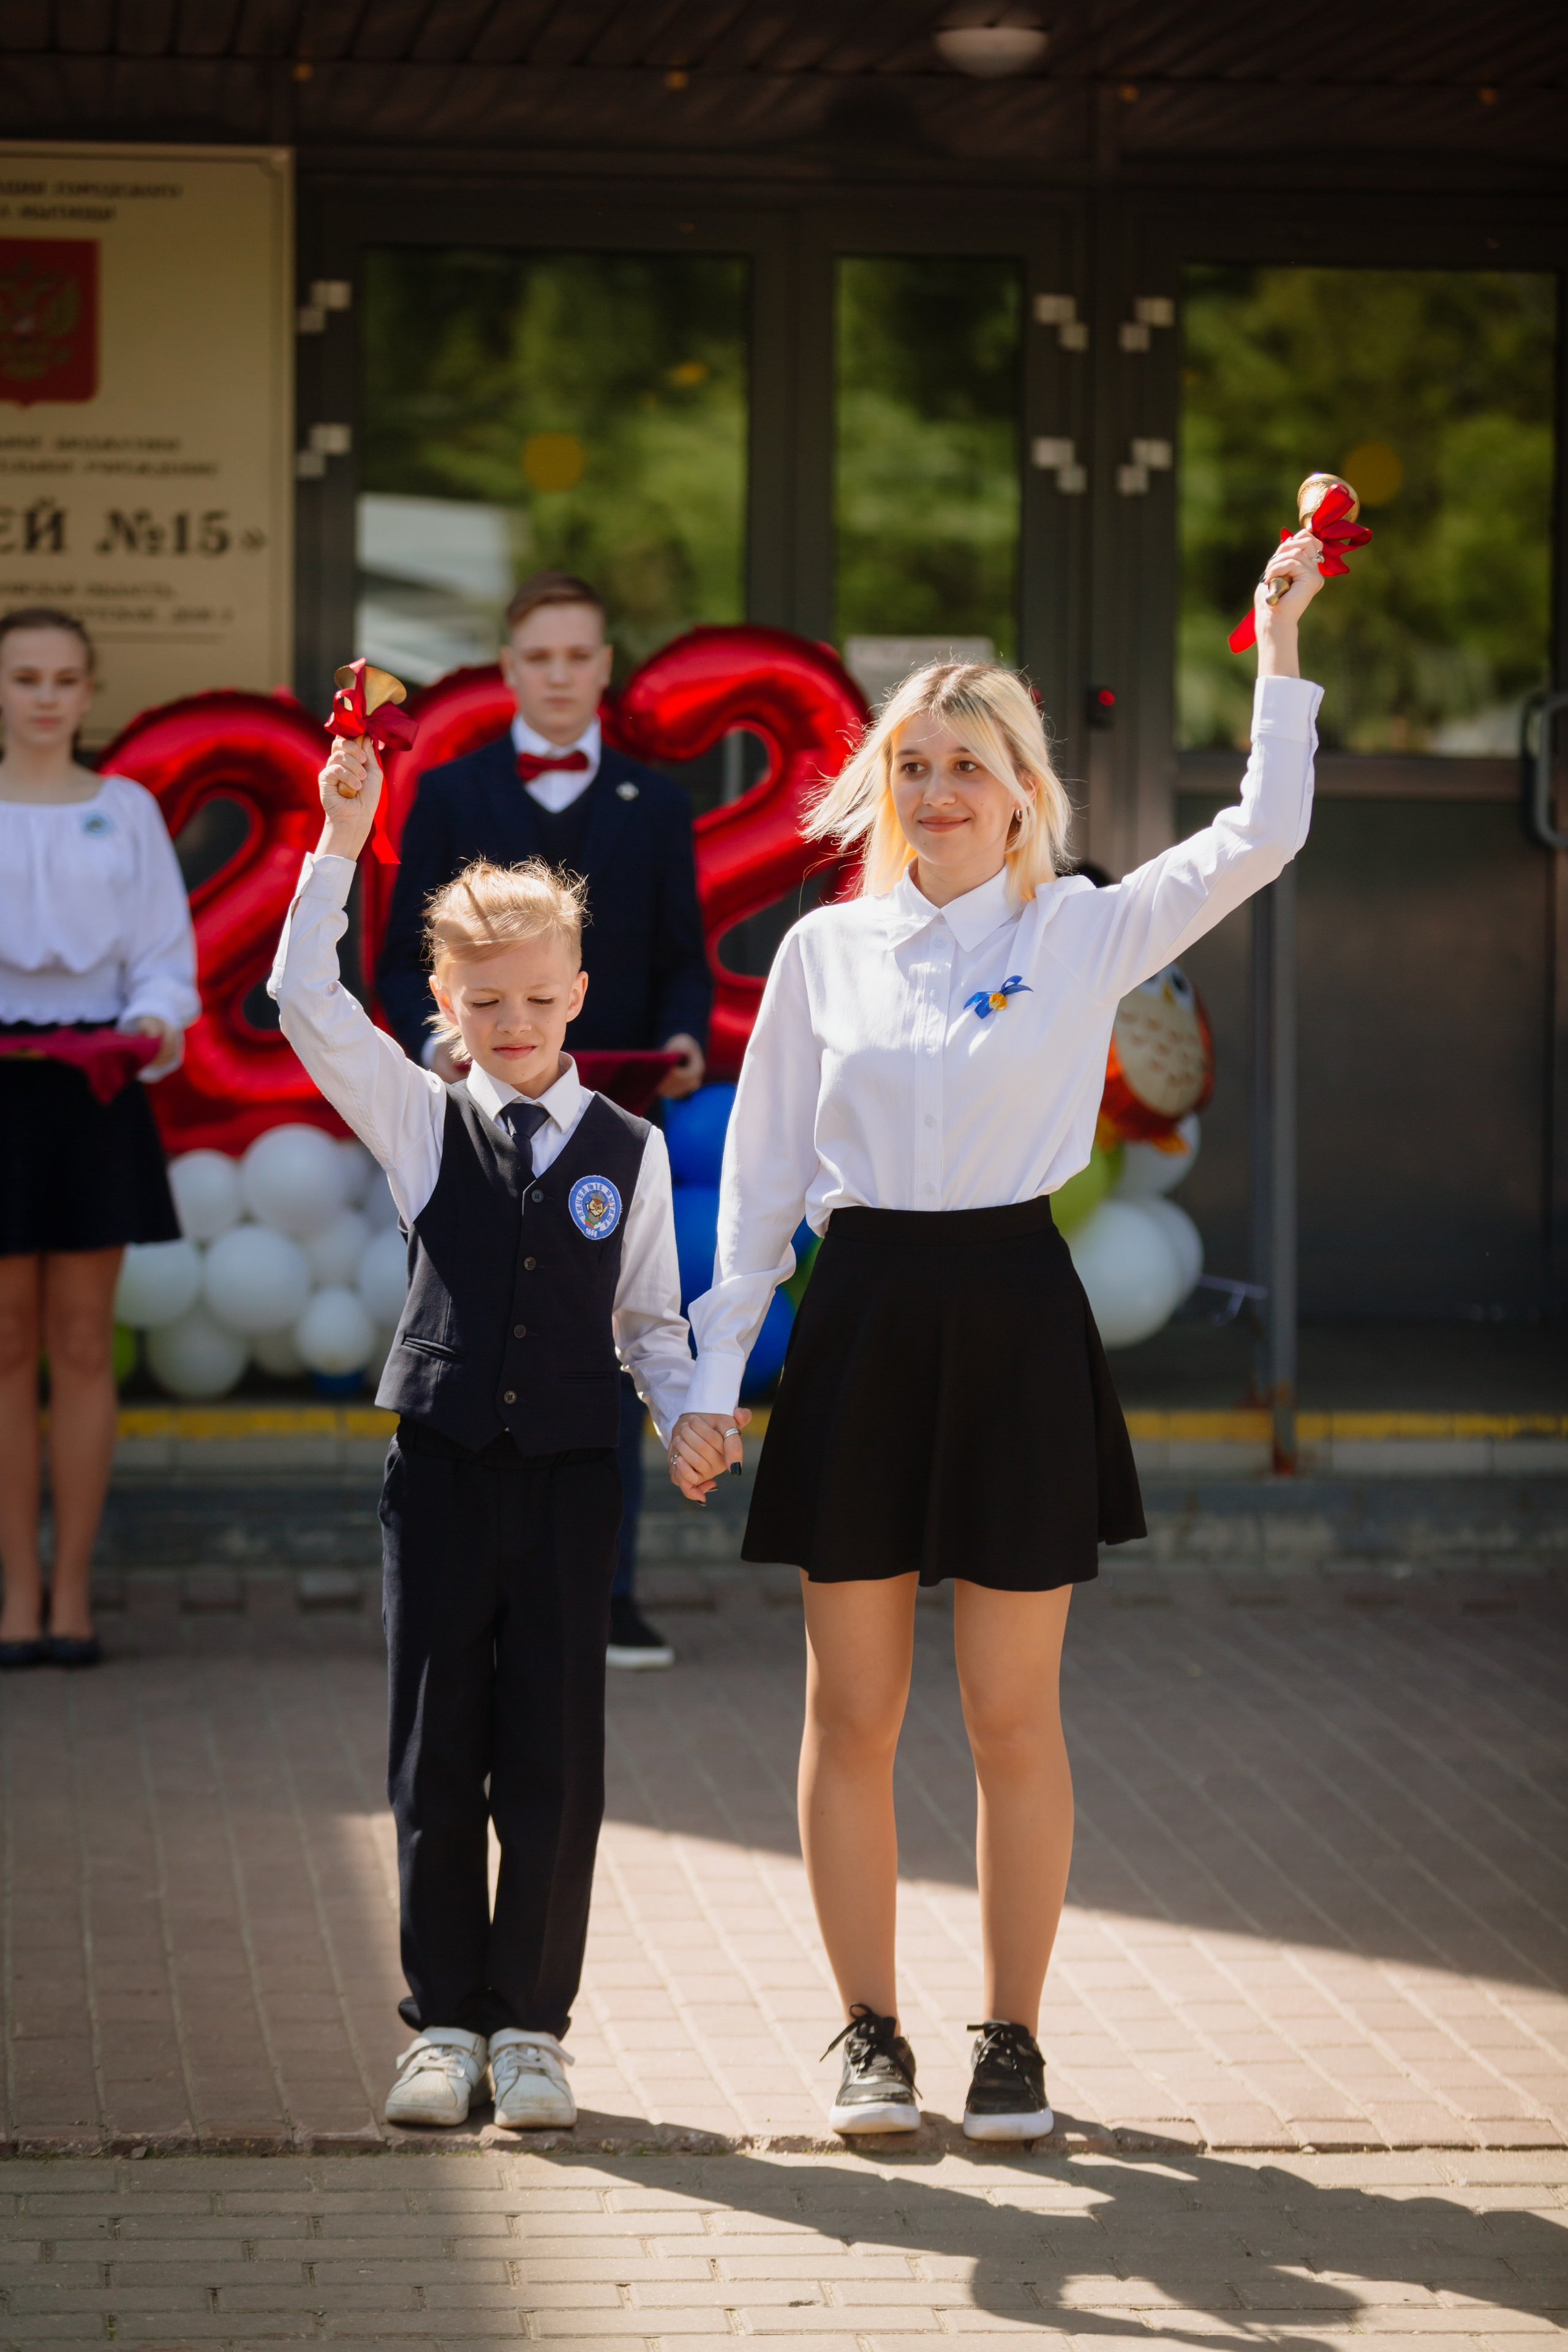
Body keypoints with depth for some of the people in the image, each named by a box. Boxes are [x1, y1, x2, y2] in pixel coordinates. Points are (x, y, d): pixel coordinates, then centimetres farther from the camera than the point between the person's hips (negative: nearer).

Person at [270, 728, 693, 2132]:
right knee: (435, 1753, 4)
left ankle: (532, 2021, 11)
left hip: (571, 1472, 0)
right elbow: (307, 1005, -7)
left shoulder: (630, 1150, 7)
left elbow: (649, 1321, 12)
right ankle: (446, 2020, 12)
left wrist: (690, 1418, -6)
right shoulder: (421, 1122, 5)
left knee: (555, 1759, 2)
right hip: (443, 1463, 0)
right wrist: (340, 845, -13)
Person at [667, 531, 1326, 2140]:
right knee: (853, 1714, 5)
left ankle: (1013, 2038, 13)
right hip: (863, 1315, 1)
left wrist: (1278, 643, -13)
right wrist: (710, 1373, 6)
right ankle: (869, 2035, 15)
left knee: (1014, 1719, 3)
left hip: (1012, 1314, -1)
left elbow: (1260, 839, -9)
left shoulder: (1084, 934, 2)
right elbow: (760, 1175, 9)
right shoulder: (825, 951, 6)